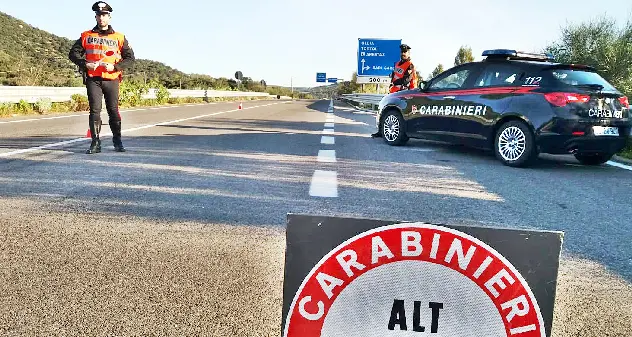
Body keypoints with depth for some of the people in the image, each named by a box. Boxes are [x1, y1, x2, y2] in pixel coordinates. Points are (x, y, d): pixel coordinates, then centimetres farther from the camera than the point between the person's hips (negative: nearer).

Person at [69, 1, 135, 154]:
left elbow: (130, 57, 6)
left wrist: (115, 66, -8)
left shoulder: (119, 37, 9)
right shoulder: (86, 36, 11)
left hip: (112, 79, 0)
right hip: (92, 79, 0)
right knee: (94, 110, -3)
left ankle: (117, 141, 15)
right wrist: (85, 64, -7)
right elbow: (73, 53, 11)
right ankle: (95, 143, 0)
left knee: (113, 110, 3)